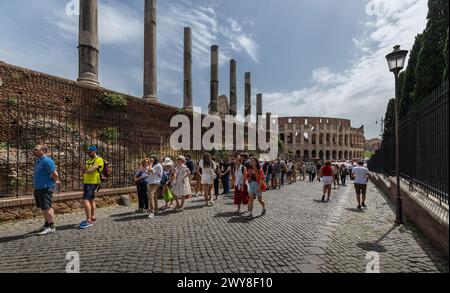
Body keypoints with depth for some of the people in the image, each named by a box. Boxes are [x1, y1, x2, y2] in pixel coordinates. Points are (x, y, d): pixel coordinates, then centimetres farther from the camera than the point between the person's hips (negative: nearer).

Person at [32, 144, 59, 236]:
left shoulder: (47, 161, -18)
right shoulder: (38, 160, 13)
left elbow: (55, 174, -23)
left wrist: (55, 181, -4)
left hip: (45, 188, -10)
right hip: (38, 188, 10)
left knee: (46, 208, -5)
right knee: (43, 208, 18)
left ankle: (51, 227, 5)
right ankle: (47, 224, 31)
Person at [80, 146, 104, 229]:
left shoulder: (99, 160, -11)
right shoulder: (89, 160, 18)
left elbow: (91, 170, -21)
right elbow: (85, 171, 16)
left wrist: (85, 170, -2)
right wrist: (83, 169, -6)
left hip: (92, 183, -9)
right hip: (87, 182, 10)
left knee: (85, 200, -16)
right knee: (91, 200, 16)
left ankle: (89, 220, -14)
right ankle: (92, 217, 27)